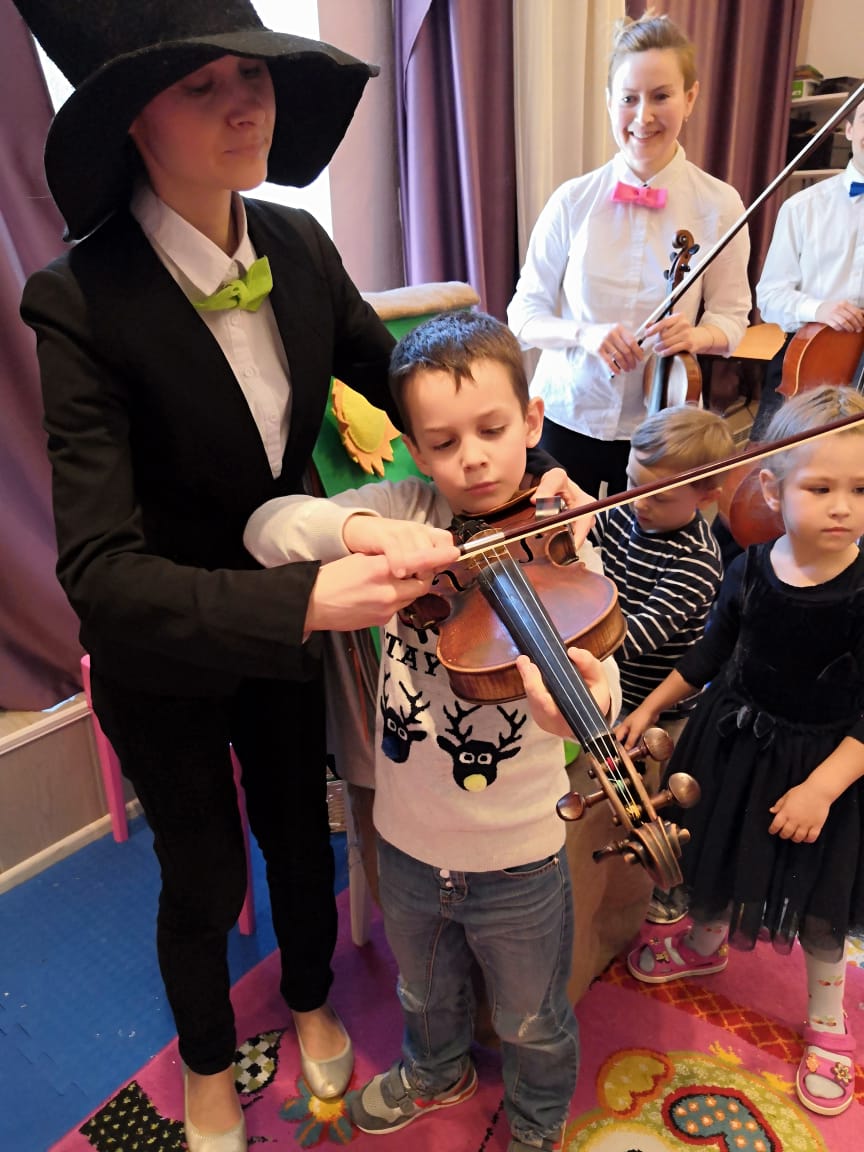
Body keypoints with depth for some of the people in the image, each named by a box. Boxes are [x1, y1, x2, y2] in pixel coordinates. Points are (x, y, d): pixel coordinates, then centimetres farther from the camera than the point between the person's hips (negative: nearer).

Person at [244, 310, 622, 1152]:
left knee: (532, 1022, 25)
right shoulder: (402, 514, -12)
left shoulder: (562, 548, -18)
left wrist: (586, 695, -56)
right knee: (425, 990, 33)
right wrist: (365, 530, -40)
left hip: (517, 859, -2)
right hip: (406, 840, 3)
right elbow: (268, 527, -21)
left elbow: (595, 673, -32)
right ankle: (436, 1072, 66)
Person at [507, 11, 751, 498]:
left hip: (658, 425, 0)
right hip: (567, 416, 0)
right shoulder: (572, 201, -7)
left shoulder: (719, 205, -6)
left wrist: (697, 334, -23)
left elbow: (731, 316, 0)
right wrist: (584, 334, -23)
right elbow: (525, 312, -4)